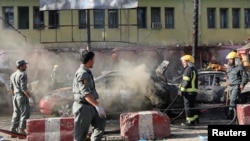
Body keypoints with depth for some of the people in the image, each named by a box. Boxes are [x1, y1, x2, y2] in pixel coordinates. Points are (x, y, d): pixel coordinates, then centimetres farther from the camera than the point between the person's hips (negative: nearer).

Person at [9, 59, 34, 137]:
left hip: (15, 97, 8)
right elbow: (24, 88, -21)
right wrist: (30, 97, -19)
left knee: (16, 114, 13)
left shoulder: (13, 75, 11)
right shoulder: (23, 75, -15)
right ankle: (21, 130, -10)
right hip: (22, 96, -8)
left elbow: (11, 88, 15)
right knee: (25, 113, -5)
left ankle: (13, 130, 13)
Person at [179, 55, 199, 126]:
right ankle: (195, 119, 20)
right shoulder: (194, 69, 19)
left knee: (188, 106, -5)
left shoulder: (188, 69, -12)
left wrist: (182, 89, -15)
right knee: (192, 106, 16)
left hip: (189, 91, -10)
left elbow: (186, 81, -18)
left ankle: (190, 121, -4)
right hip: (194, 90, 10)